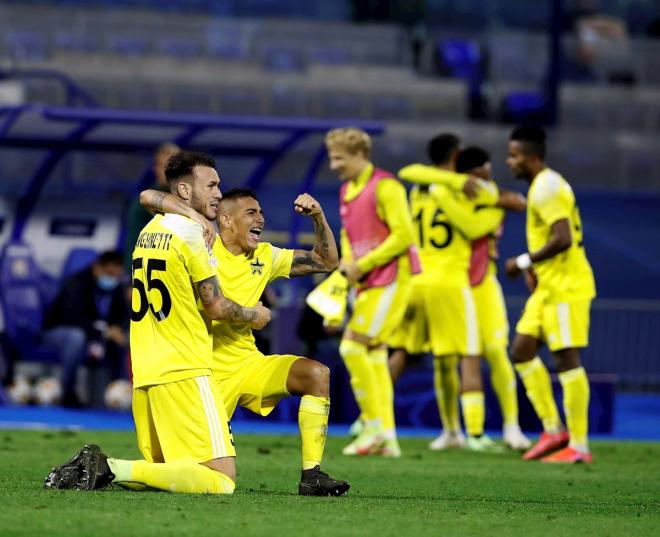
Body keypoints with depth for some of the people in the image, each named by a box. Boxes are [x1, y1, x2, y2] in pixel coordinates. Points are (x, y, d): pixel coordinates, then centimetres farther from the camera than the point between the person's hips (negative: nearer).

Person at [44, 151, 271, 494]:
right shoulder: (189, 232, -7)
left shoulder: (148, 231, 16)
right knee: (222, 480, -13)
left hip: (144, 375, 9)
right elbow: (216, 307, -2)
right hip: (183, 372, -9)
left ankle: (92, 469, -3)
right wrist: (253, 316, 17)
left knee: (165, 470, 18)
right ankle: (115, 469, -21)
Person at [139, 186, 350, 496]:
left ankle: (311, 476, -17)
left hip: (249, 364, 5)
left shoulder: (264, 257, 8)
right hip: (210, 374, -5)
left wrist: (318, 217, 0)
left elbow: (327, 261, 14)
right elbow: (148, 197, -17)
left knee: (317, 374, -19)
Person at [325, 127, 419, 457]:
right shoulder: (347, 191, 14)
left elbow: (403, 236, -17)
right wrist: (346, 265, 6)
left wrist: (362, 265, -16)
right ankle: (387, 439, 9)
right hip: (366, 283, 9)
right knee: (374, 355, 7)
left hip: (390, 279, -9)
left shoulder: (385, 187, -12)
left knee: (353, 346, -14)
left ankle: (374, 426, -8)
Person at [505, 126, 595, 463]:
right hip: (547, 286, 10)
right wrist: (535, 267, 13)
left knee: (566, 360, -7)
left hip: (565, 287, -10)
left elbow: (563, 239, -25)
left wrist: (526, 262, -16)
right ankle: (553, 430, 11)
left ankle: (578, 446, -3)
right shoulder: (542, 185, 16)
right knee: (522, 350, 9)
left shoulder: (547, 187, -16)